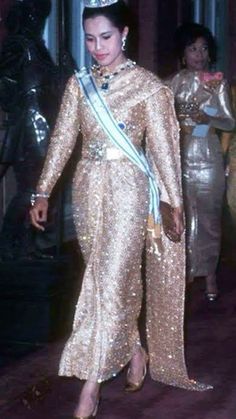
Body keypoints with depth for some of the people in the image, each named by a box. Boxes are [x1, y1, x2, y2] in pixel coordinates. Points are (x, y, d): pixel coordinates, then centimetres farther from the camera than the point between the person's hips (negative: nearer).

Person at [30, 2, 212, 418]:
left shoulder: (147, 86, -3)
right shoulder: (78, 84, 8)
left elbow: (162, 146, -3)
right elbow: (62, 139, 7)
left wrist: (175, 201, -2)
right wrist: (43, 192, 3)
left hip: (127, 189, -5)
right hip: (88, 188, 5)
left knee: (111, 280, -9)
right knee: (113, 277, 11)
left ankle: (91, 386, -7)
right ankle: (135, 351, 29)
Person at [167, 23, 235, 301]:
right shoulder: (174, 83, 4)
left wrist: (208, 119, -15)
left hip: (208, 157, -1)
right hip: (180, 156, 1)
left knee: (209, 215, 2)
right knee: (183, 214, 4)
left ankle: (209, 273, 10)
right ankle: (186, 269, 16)